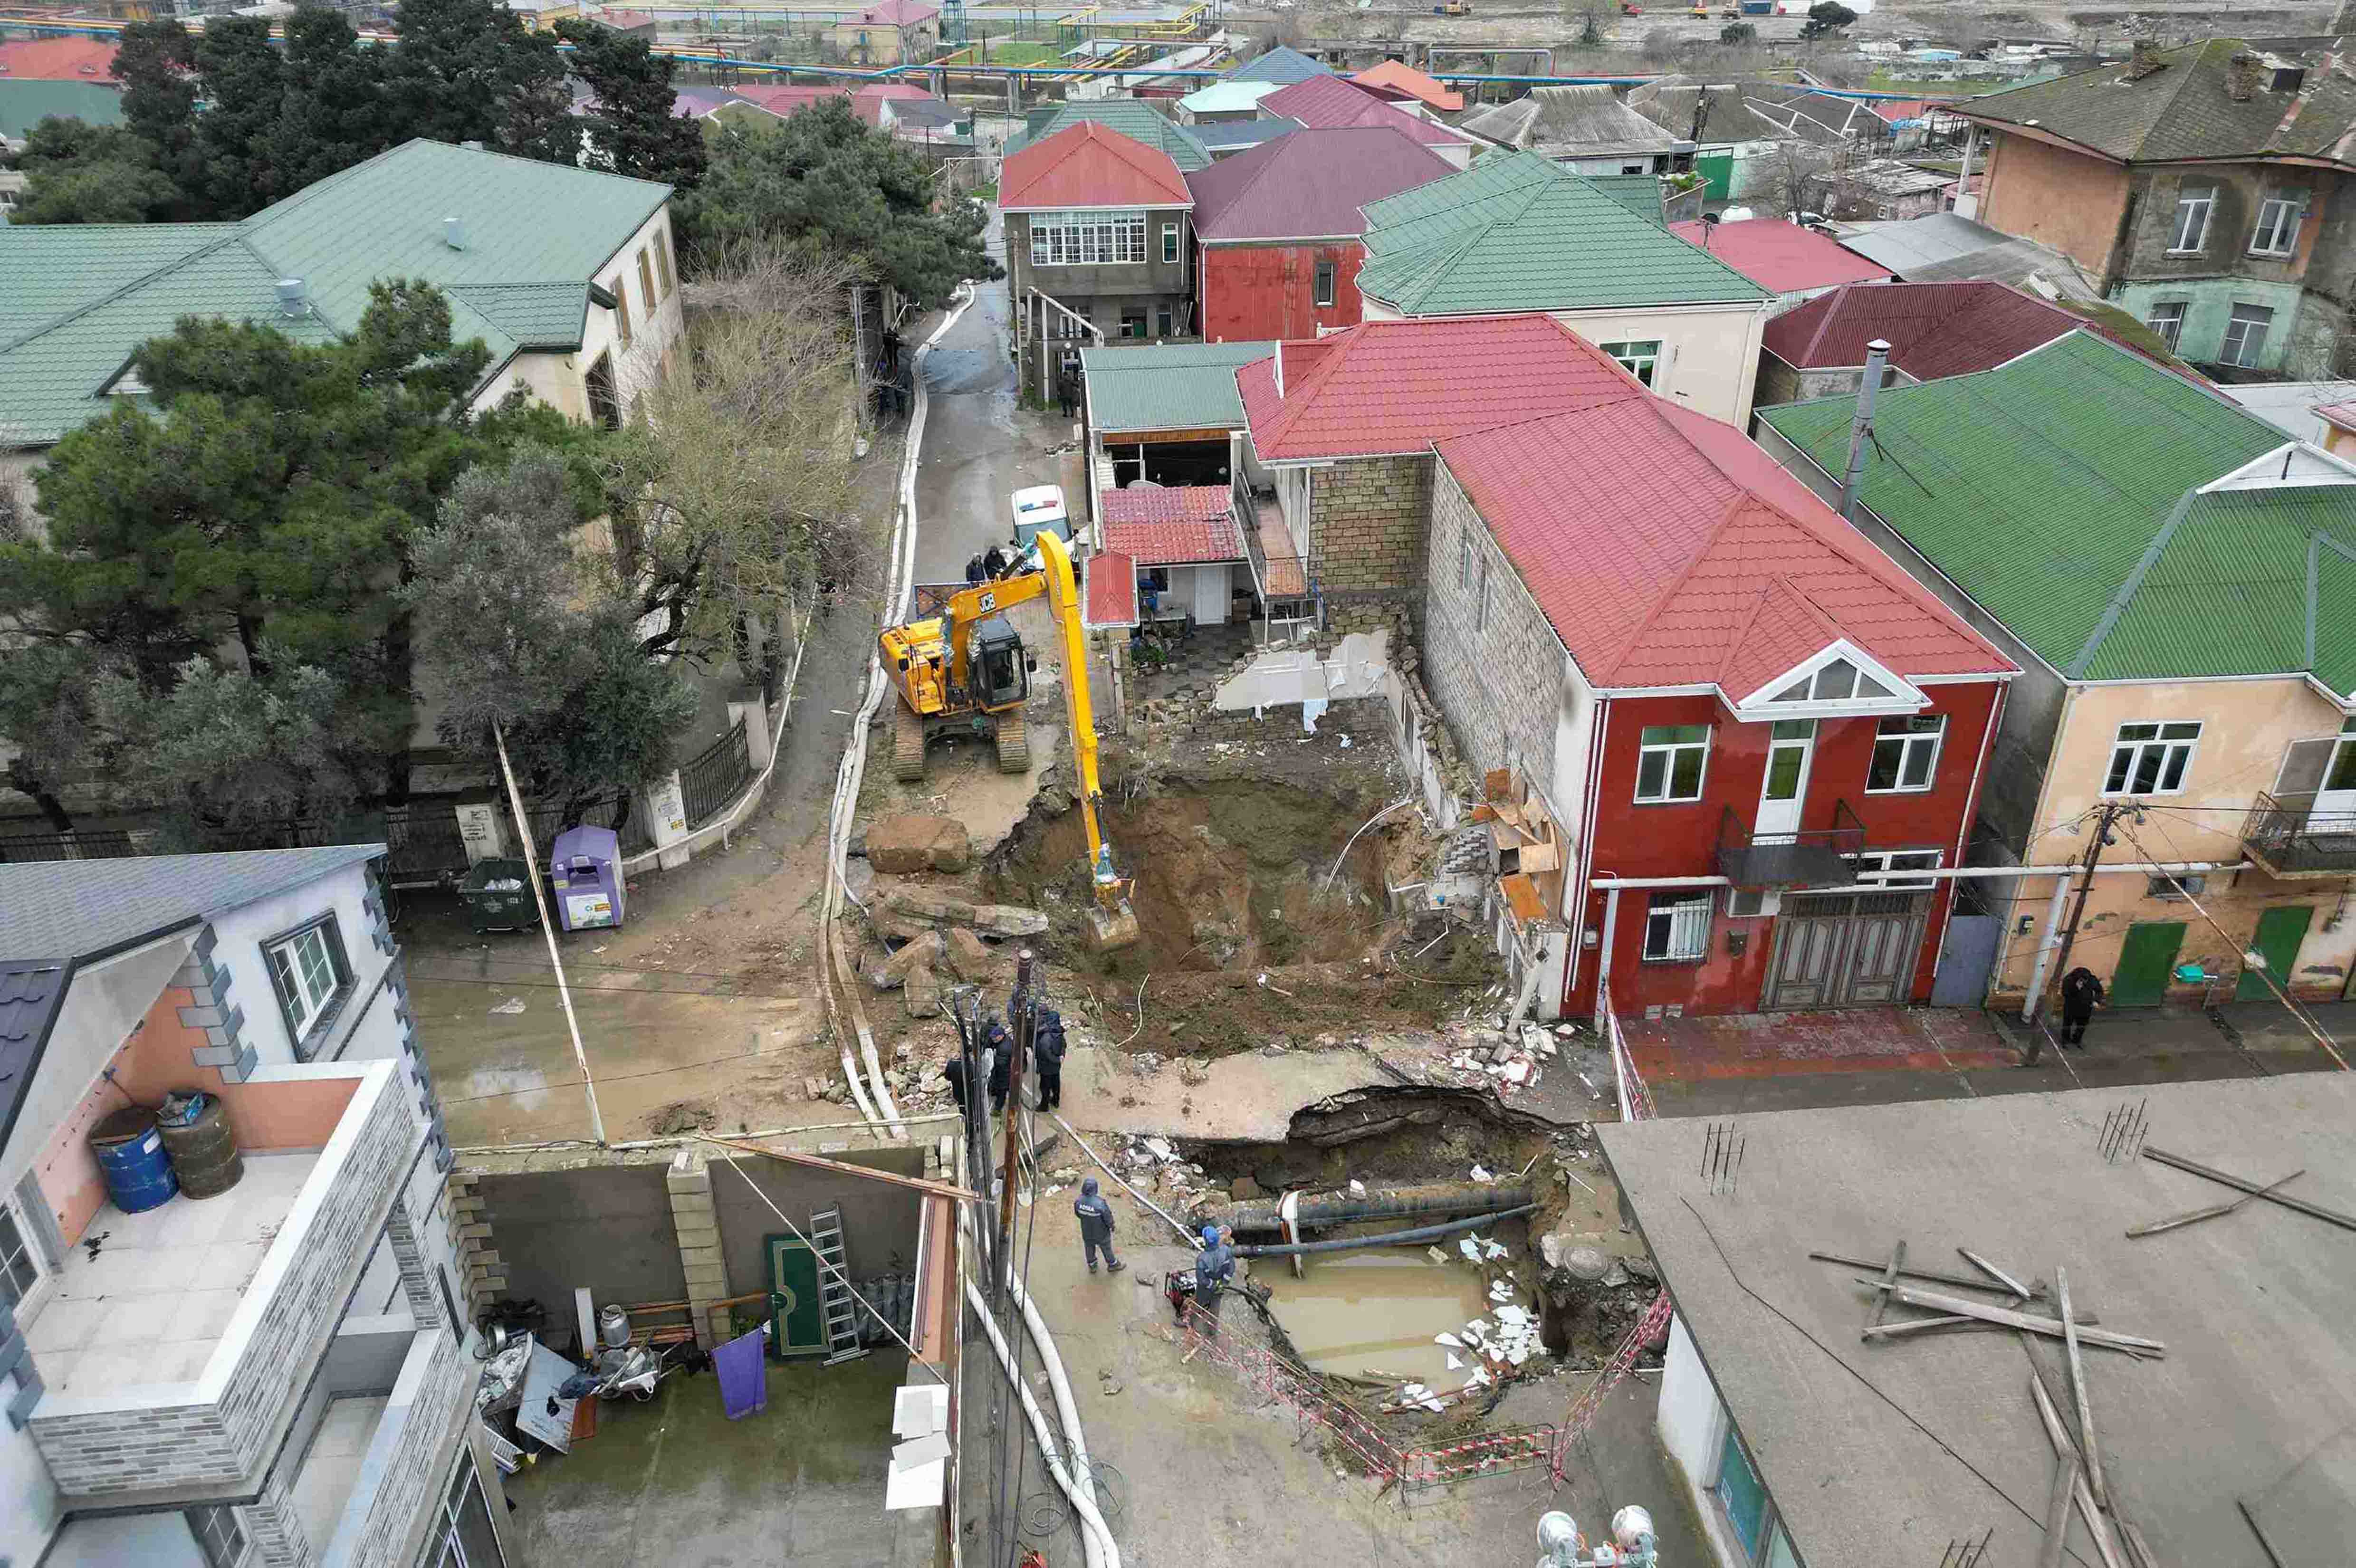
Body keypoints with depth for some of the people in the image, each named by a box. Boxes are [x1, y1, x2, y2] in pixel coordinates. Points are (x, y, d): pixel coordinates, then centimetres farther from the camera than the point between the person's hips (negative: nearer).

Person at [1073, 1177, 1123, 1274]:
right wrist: (1112, 1226, -1)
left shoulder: (1079, 1201, -27)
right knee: (1106, 1248, 25)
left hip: (1086, 1231, 3)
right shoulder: (1100, 1204, -41)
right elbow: (1108, 1218, -24)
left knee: (1089, 1247, 29)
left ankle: (1092, 1266, 52)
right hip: (1101, 1233, -3)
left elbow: (1078, 1213, -5)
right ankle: (1112, 1265, 49)